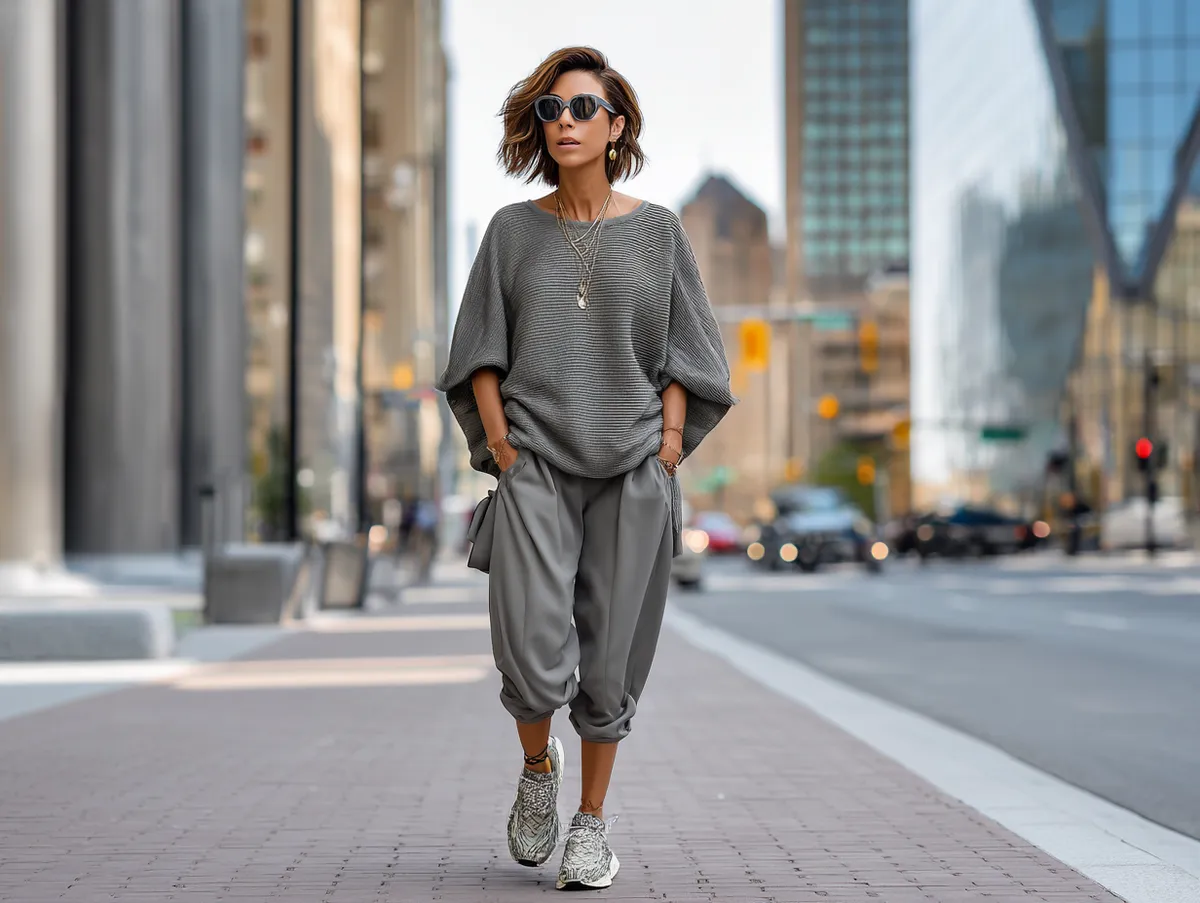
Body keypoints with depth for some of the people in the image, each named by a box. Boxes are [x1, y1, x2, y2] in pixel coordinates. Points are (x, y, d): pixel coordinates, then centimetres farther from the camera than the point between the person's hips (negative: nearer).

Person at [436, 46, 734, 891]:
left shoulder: (657, 230, 6)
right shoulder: (514, 231, 7)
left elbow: (686, 354, 9)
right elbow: (479, 349, 11)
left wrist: (667, 444, -3)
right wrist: (498, 439, -1)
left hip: (631, 470, 0)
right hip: (535, 465, 0)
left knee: (610, 655, 1)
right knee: (532, 657, -13)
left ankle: (593, 821, 17)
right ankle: (539, 766, 17)